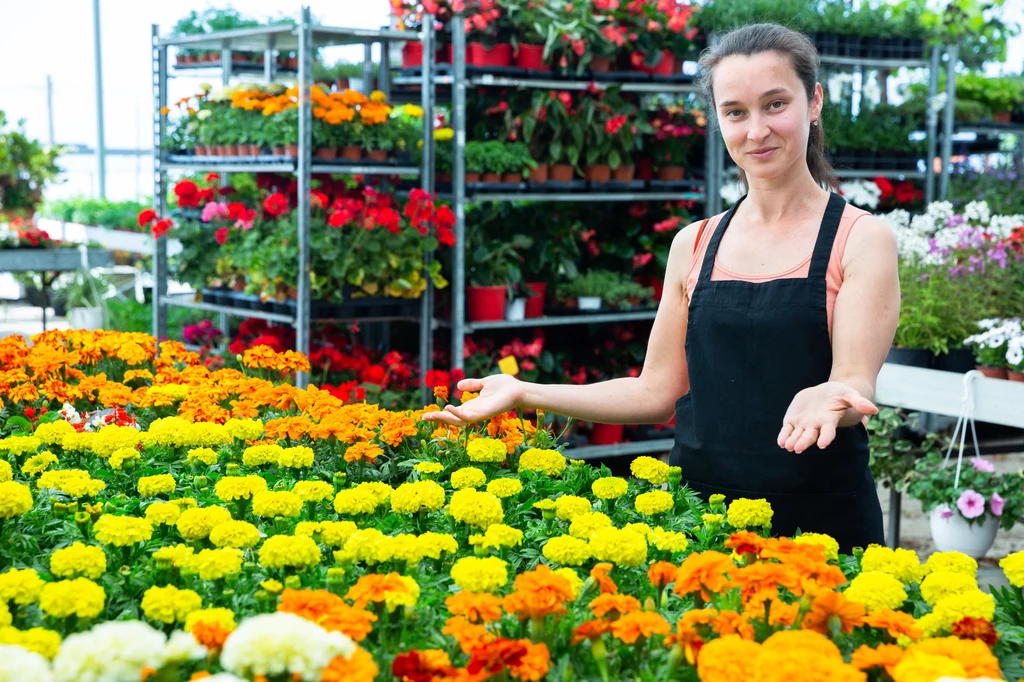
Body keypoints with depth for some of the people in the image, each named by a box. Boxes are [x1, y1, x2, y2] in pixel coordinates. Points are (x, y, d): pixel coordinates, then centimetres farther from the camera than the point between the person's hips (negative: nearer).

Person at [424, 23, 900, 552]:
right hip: (697, 510, 3)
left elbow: (856, 383, -11)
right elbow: (656, 394, 10)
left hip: (820, 521, -3)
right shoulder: (694, 246, 9)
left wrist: (824, 399, -34)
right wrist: (524, 394, 3)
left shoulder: (862, 239, -2)